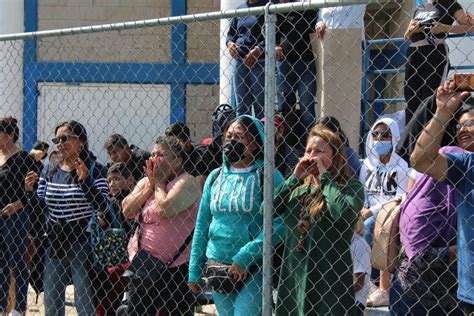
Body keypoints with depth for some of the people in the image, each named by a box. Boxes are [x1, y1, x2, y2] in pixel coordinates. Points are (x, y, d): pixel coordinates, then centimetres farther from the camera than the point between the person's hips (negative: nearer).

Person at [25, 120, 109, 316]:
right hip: (55, 243, 5)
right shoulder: (49, 172, 8)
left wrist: (85, 180, -25)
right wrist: (30, 191, -6)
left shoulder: (94, 170, -6)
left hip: (82, 243, -5)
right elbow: (41, 208, 13)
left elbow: (103, 207, -15)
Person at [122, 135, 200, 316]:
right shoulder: (146, 182, 14)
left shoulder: (187, 182, -10)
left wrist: (159, 182, -8)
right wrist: (150, 185, -3)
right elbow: (127, 211, 2)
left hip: (175, 267, -7)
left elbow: (164, 210, -24)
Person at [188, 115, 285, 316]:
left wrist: (244, 257, -20)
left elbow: (277, 224, -16)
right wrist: (194, 271, 10)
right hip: (216, 267, 6)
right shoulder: (215, 177, 11)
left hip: (252, 269, -6)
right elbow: (202, 226, 14)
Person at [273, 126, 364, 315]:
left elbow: (344, 213, -24)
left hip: (329, 277, -5)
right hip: (293, 273, 6)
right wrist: (295, 177, -2)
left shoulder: (350, 186, -3)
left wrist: (324, 176, -12)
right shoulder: (300, 188, 13)